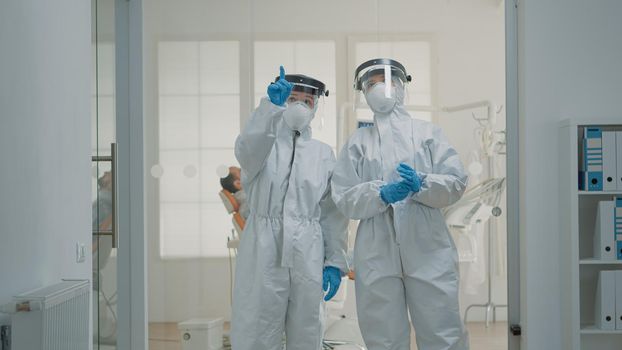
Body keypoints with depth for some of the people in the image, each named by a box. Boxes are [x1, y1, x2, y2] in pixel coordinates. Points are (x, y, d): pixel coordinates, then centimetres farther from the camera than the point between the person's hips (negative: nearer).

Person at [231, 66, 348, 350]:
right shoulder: (263, 144, 8)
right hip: (263, 252, -2)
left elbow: (333, 213, 10)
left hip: (307, 256, 2)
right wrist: (272, 104, -33)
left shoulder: (324, 153, 13)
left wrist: (335, 262, 3)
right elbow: (247, 149, -18)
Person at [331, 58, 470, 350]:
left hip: (428, 251, -1)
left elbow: (456, 183, 4)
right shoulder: (357, 142, 13)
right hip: (377, 255, 1)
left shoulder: (427, 132, 12)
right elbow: (344, 199, 4)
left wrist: (421, 184, -15)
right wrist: (381, 193, -15)